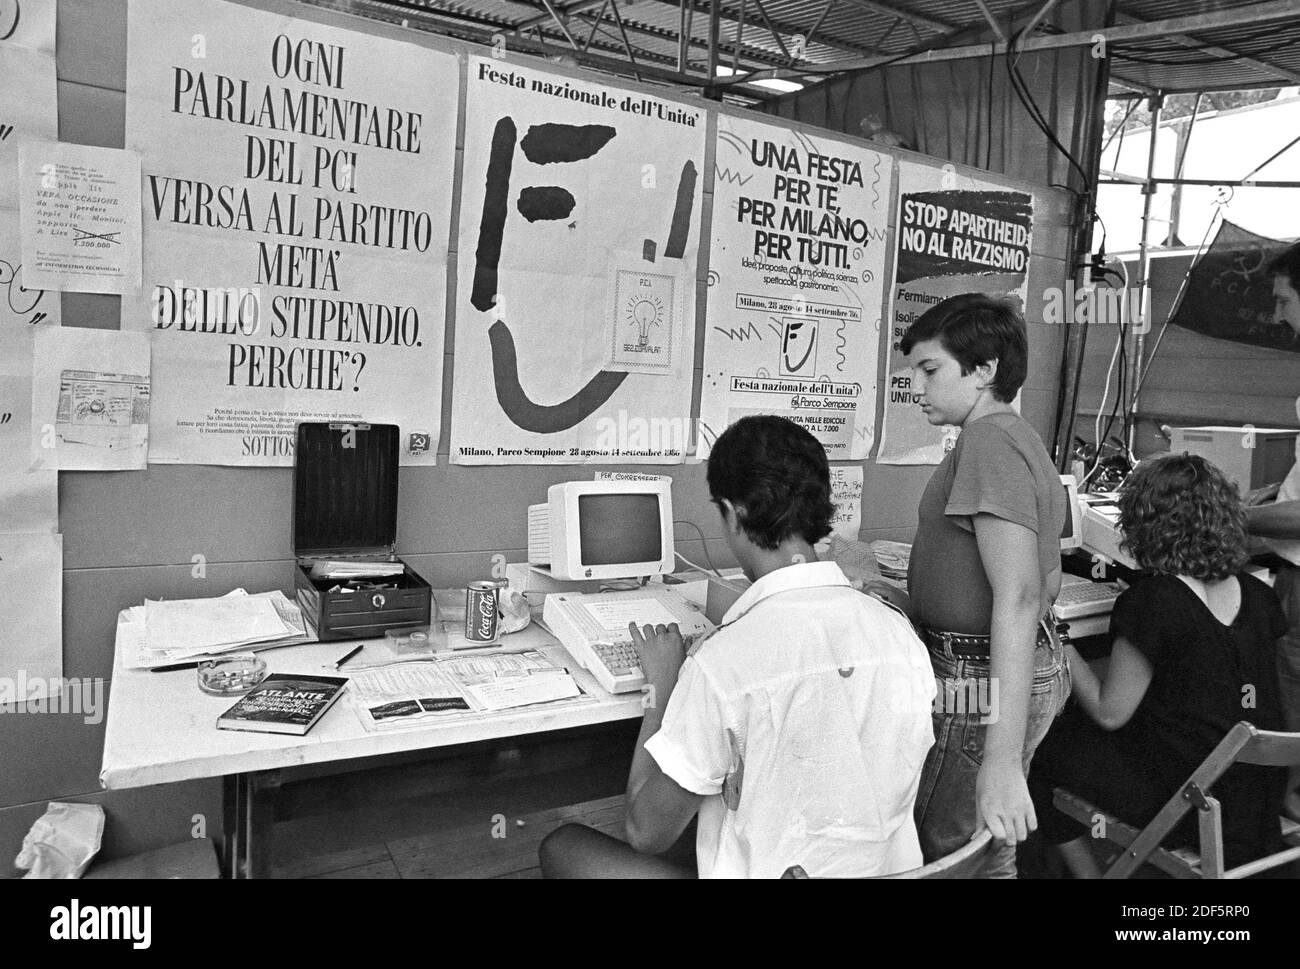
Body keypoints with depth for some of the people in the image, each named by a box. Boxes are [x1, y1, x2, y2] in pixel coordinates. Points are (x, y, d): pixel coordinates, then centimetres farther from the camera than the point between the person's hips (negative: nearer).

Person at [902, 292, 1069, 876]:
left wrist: (1001, 762, -27)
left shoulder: (989, 442, -17)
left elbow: (1019, 598, -25)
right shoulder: (1024, 441, 15)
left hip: (981, 686, -10)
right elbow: (1048, 584, 22)